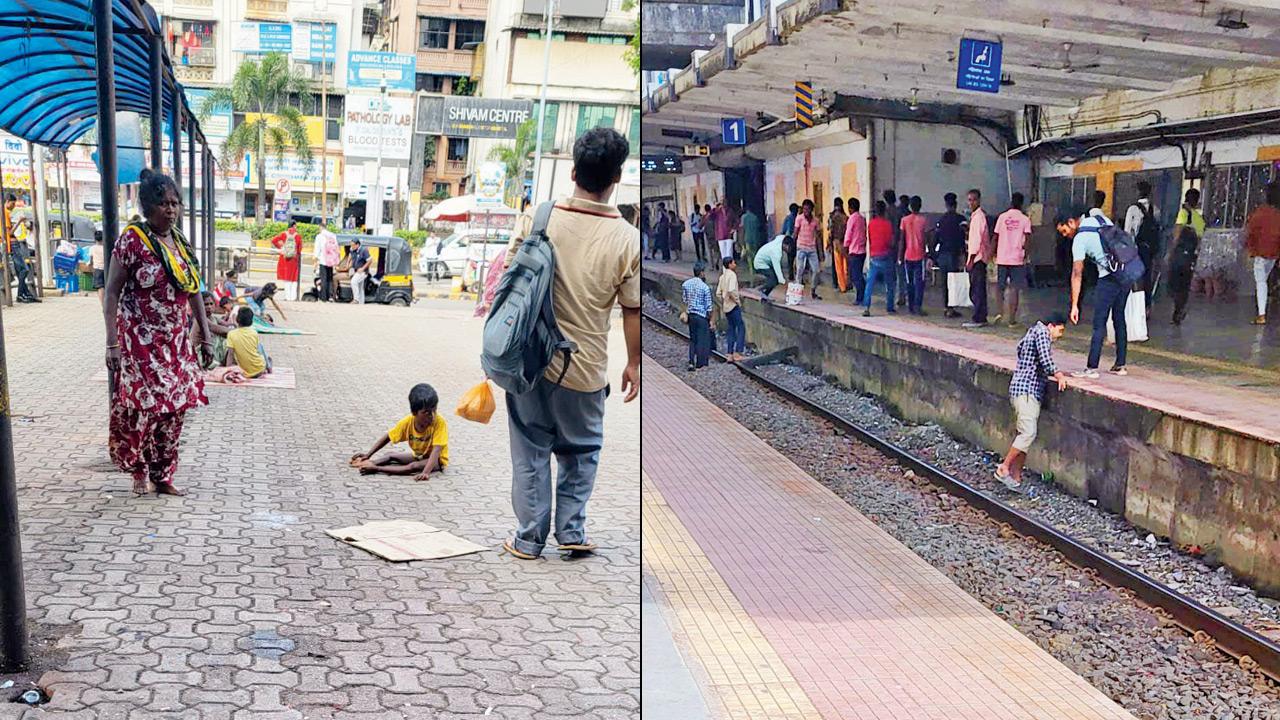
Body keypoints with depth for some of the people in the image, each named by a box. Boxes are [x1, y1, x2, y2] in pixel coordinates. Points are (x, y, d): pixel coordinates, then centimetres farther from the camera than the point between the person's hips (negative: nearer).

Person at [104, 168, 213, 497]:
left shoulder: (180, 241, 9)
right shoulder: (133, 239, -10)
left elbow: (193, 290, 16)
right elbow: (112, 292, -10)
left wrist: (206, 334, 13)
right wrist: (112, 343, -15)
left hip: (176, 340, 6)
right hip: (141, 340, -6)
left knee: (175, 406, 6)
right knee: (145, 403, -10)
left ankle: (162, 476, 17)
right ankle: (137, 467, 13)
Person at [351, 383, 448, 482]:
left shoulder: (440, 422, -29)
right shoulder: (408, 422, -15)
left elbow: (436, 450, -36)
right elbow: (388, 437, -2)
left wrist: (426, 472, -48)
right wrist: (368, 455, -7)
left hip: (437, 460, -7)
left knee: (414, 466, -31)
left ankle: (376, 468, -32)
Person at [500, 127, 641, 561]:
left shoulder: (537, 218, -8)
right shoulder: (627, 240, -12)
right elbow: (633, 310, -6)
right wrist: (633, 363, 9)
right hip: (586, 366, -1)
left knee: (531, 450, 13)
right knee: (581, 449, 21)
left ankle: (529, 538, 19)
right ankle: (571, 530, 20)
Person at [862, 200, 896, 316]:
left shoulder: (870, 224, 3)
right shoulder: (887, 224, -9)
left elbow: (869, 241, 10)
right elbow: (890, 242, -8)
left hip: (874, 256, 3)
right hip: (885, 256, -3)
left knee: (870, 283, 1)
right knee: (889, 284, 11)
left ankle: (866, 307, -12)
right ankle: (890, 308, 16)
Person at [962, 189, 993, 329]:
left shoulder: (978, 216, -12)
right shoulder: (975, 216, 18)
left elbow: (977, 239, -18)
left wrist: (971, 260, -19)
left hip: (977, 258, -10)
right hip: (977, 258, 10)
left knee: (977, 290, -9)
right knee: (977, 290, 12)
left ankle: (978, 319, -8)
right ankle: (980, 318, 16)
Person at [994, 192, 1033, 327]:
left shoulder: (1002, 217, 2)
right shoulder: (1025, 219, -2)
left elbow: (996, 237, 2)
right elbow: (1026, 239, -8)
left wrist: (994, 253, 13)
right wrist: (1025, 254, 5)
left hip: (1002, 258, 1)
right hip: (1017, 259, -1)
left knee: (1000, 286, 15)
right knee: (1014, 289, 3)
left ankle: (1001, 312, -2)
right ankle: (1012, 319, 2)